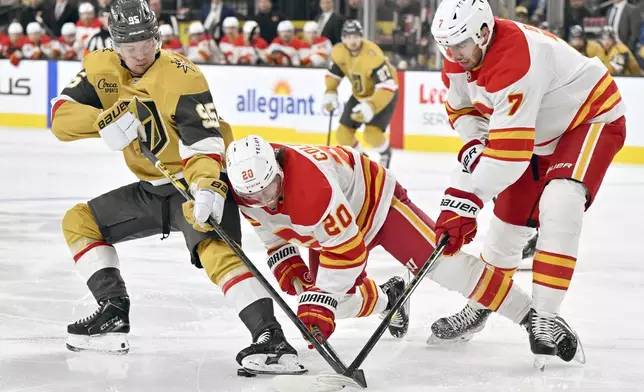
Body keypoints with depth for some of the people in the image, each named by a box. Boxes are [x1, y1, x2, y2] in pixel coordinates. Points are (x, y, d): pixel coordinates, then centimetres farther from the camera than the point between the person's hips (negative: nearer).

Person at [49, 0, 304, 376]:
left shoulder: (182, 76, -20)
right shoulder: (101, 69, -1)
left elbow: (204, 139, -28)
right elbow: (61, 118, -9)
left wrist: (207, 187, -45)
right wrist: (103, 120, -29)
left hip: (197, 182, -8)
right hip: (152, 188, 8)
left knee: (217, 252, -32)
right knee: (79, 221, 10)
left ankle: (273, 339, -43)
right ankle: (115, 316, 8)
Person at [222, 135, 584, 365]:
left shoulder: (311, 183, -42)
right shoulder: (247, 191, -18)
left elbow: (347, 248, -38)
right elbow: (270, 223, 6)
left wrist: (320, 298, -37)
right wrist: (282, 258, -6)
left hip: (375, 200, -8)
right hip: (335, 220, 8)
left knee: (439, 261, -20)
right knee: (337, 300, -1)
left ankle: (534, 318, -18)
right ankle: (388, 300, 34)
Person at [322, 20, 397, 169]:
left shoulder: (373, 56, -36)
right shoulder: (339, 52, -17)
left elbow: (387, 87, -40)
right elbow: (333, 74, 2)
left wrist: (371, 107, -51)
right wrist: (330, 93, -16)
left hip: (384, 94, -6)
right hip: (359, 94, 6)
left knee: (372, 134, -23)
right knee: (343, 133, -1)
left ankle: (385, 154, 11)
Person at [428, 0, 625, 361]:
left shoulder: (516, 59, -39)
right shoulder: (460, 58, -11)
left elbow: (510, 148, -42)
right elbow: (462, 108, 9)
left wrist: (465, 200, -43)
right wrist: (474, 145, -12)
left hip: (593, 117, -9)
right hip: (540, 132, 9)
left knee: (559, 205, -30)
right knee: (509, 219, 12)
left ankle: (545, 317, -28)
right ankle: (479, 308, 31)